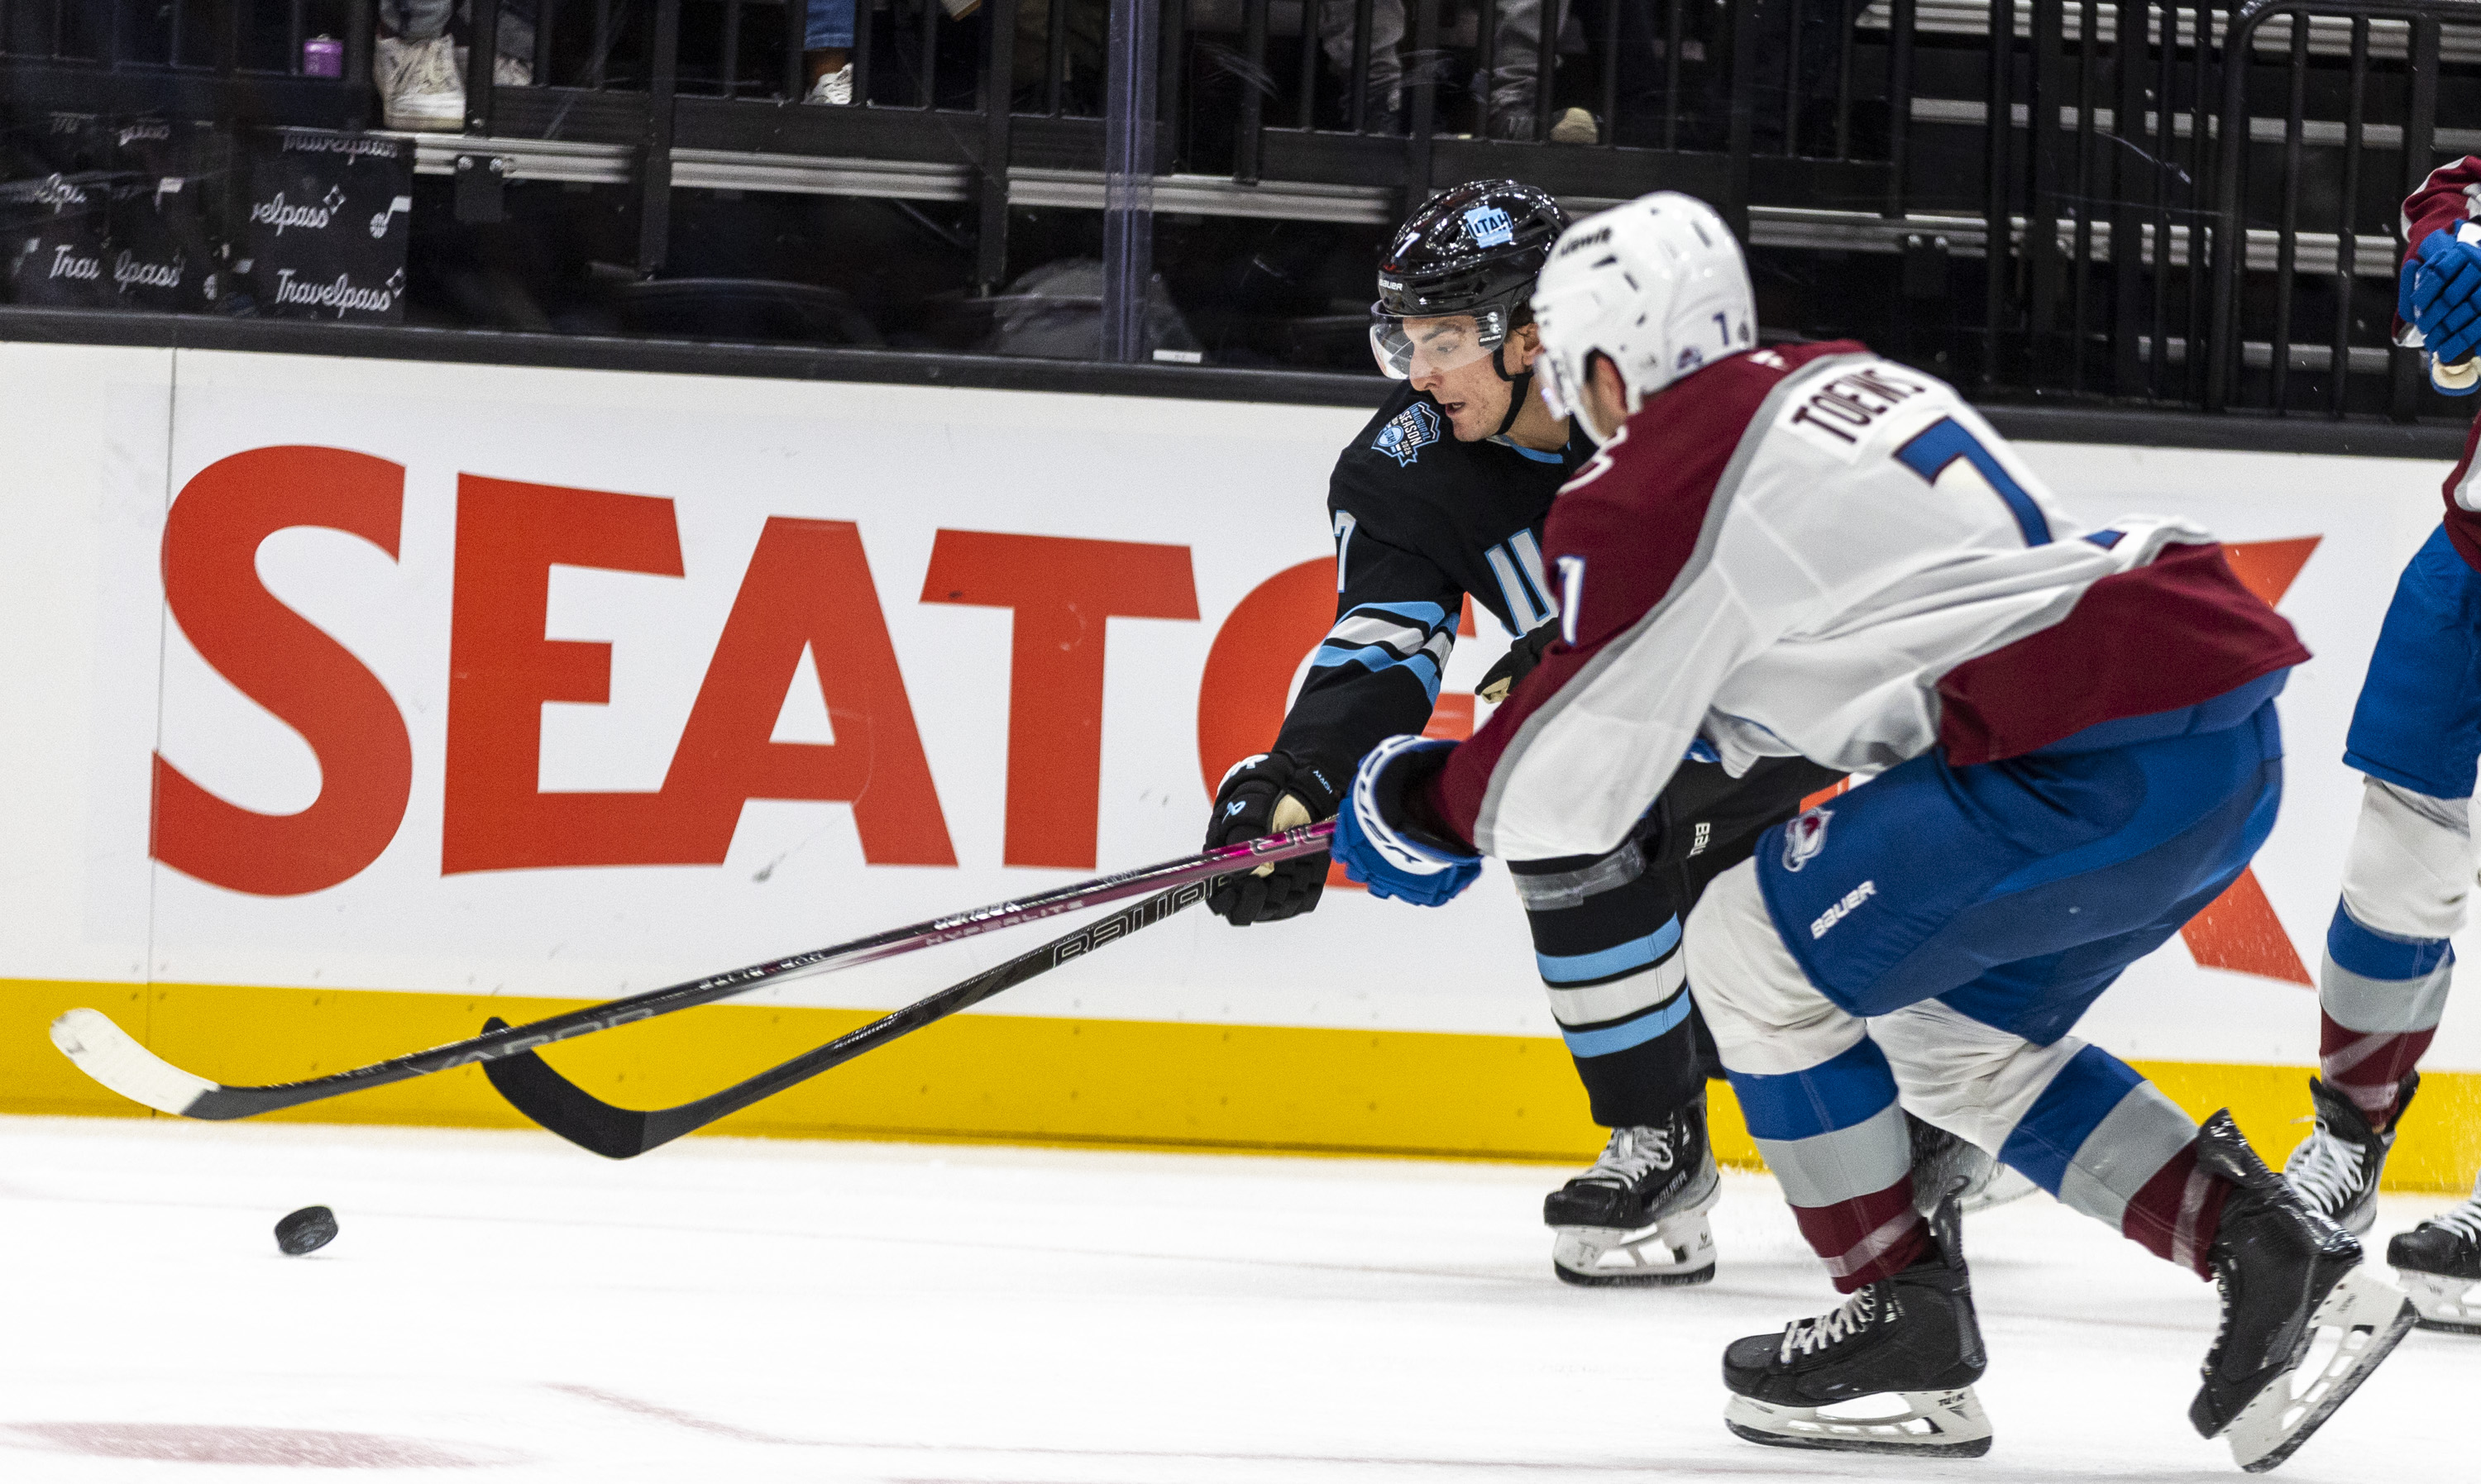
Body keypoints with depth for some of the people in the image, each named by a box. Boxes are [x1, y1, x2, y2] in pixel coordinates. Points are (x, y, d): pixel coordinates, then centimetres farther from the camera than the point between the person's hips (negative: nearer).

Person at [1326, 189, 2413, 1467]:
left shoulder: (1651, 489, -4)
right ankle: (2277, 1257, 14)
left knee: (1758, 947, 6)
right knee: (1955, 1035, 22)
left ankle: (1904, 1328, 12)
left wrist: (1424, 801, 20)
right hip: (2233, 742, 9)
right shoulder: (1845, 382, 22)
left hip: (2104, 767, -9)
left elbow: (1564, 791, 1)